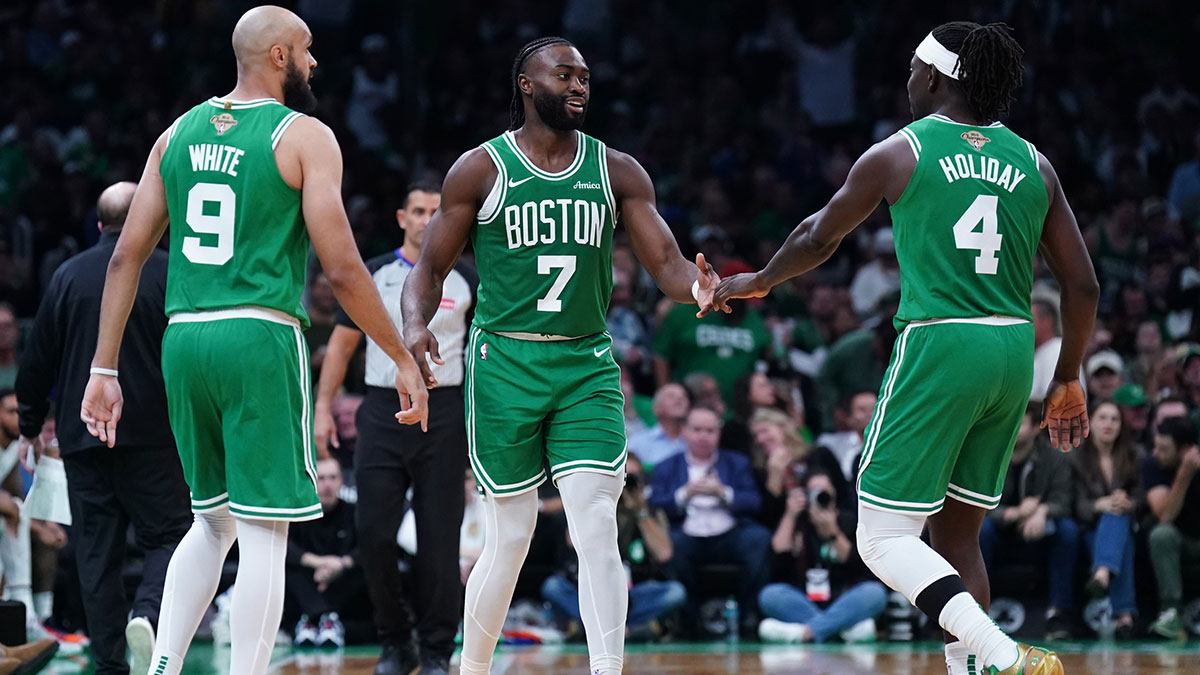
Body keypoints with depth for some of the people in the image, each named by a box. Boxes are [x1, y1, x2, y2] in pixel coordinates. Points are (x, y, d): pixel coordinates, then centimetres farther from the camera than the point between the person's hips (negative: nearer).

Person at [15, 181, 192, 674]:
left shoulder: (68, 276, 5)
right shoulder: (169, 274, -3)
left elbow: (38, 358, 8)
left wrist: (31, 421, 20)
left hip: (83, 435, 3)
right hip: (151, 431, -3)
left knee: (96, 550, 6)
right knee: (167, 534, 5)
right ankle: (148, 612, -23)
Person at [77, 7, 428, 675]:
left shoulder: (180, 133, 13)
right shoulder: (305, 137, -4)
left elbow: (127, 256, 10)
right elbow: (342, 269, -9)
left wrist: (105, 369, 14)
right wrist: (404, 359, 0)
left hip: (183, 341, 6)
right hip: (261, 338, -6)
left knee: (213, 522, 20)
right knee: (264, 537, -1)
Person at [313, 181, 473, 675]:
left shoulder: (465, 281, 5)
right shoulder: (373, 275, 5)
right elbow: (342, 342, 10)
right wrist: (323, 407, 1)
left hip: (443, 412, -1)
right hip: (383, 410, 1)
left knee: (439, 537, -1)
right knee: (374, 531, -5)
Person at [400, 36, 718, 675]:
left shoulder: (618, 172, 6)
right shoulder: (480, 170, 0)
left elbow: (665, 264, 2)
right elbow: (430, 267, 3)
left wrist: (697, 286, -22)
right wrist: (415, 324, -18)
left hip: (586, 366, 2)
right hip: (505, 362, -2)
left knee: (597, 527, -13)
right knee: (511, 536, 2)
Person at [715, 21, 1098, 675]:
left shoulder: (898, 154, 0)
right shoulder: (1033, 163, 10)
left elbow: (818, 237, 15)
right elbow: (1082, 285, 10)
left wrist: (758, 281, 34)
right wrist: (1068, 379, 24)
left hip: (937, 346, -5)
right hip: (1013, 351, 5)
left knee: (885, 538, -4)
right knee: (957, 533, 17)